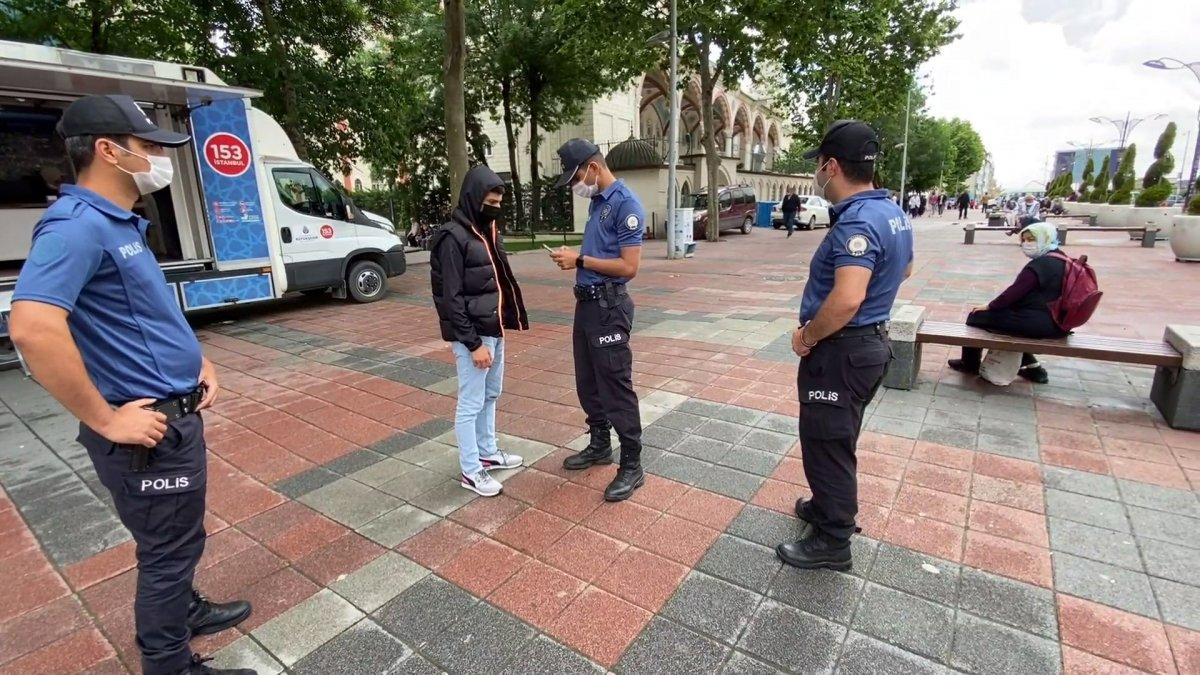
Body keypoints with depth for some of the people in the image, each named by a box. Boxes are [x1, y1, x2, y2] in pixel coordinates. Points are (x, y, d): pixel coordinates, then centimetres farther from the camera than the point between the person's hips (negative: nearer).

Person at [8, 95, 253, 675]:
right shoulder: (77, 225, -21)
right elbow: (33, 328, -33)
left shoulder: (123, 223, 11)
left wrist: (198, 360, 10)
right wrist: (105, 420, -25)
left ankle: (186, 611, 50)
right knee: (167, 551, 9)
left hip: (176, 415, 9)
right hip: (148, 431, -9)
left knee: (178, 541, 27)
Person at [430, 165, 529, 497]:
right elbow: (451, 298, -19)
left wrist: (501, 326, 13)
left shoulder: (487, 231, 12)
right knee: (471, 403, 2)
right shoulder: (453, 237, -15)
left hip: (494, 331, 9)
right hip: (473, 336, -9)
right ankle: (471, 471, 15)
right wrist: (473, 343, -20)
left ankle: (488, 452, 36)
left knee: (491, 395, 19)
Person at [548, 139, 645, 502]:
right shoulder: (596, 201, 12)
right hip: (587, 302, 9)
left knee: (616, 387, -2)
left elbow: (629, 266, -20)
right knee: (588, 382, 18)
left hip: (609, 306, -9)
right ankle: (599, 444, 36)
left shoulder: (625, 203, -15)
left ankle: (632, 466, 12)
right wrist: (574, 257, 5)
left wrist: (580, 261, -16)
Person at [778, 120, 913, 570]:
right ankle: (829, 507, 43)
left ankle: (832, 541, 21)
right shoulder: (892, 213, 8)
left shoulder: (857, 222, -24)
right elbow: (903, 269, 25)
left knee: (827, 444, 4)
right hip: (870, 342, 10)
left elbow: (846, 300, -35)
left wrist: (807, 336, -21)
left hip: (841, 351, -10)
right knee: (837, 440, 24)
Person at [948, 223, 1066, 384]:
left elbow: (1014, 292, -19)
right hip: (1055, 321, 10)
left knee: (976, 316, -2)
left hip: (1039, 323, -9)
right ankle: (1032, 367, 26)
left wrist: (989, 306, -4)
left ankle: (970, 364, 17)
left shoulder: (1039, 265, -19)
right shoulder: (1061, 261, 11)